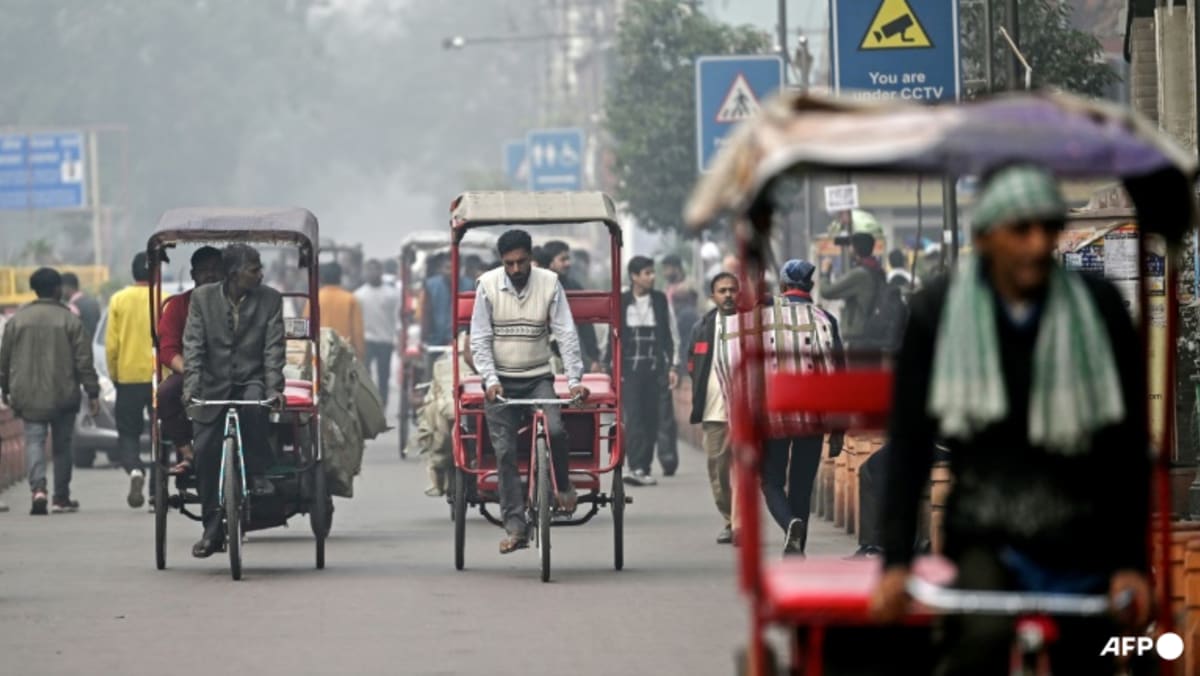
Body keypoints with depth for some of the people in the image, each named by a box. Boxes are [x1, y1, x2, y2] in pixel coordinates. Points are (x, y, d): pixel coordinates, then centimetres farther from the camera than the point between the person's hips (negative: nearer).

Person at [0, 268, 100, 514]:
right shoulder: (70, 321, -4)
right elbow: (84, 361, -5)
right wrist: (93, 393, 0)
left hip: (28, 395, 1)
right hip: (63, 396, -1)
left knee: (34, 441, -1)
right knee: (62, 445, 10)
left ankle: (38, 487, -24)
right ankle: (62, 498, 15)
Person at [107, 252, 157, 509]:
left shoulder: (119, 300, -1)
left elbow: (111, 345, -2)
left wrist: (114, 375, 10)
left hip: (129, 376, 0)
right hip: (159, 377, 0)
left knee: (128, 433, 7)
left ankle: (135, 470, -20)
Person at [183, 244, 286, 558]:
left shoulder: (270, 299, 0)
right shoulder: (203, 298, 0)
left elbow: (274, 347, -5)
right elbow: (193, 345, -5)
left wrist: (274, 388, -19)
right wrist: (191, 387, -19)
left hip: (251, 382, -1)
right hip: (213, 387, 1)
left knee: (254, 407, -36)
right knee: (205, 453, -8)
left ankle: (258, 474, -13)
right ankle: (212, 530, 3)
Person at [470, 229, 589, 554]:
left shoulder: (549, 284, -6)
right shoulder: (488, 285, -6)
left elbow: (567, 335, -5)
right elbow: (480, 340, -5)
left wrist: (575, 379, -14)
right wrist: (490, 379, -17)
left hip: (538, 377, 0)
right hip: (500, 381, 0)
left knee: (555, 430, -23)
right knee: (505, 451, -5)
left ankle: (562, 483, 7)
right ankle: (515, 526, -2)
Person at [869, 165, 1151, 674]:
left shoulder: (1100, 308, 0)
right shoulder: (938, 314, -1)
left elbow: (1129, 447, 4)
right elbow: (909, 446, 1)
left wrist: (1131, 561, -2)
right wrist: (895, 561, -7)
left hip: (1083, 552, 2)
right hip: (986, 541, -2)